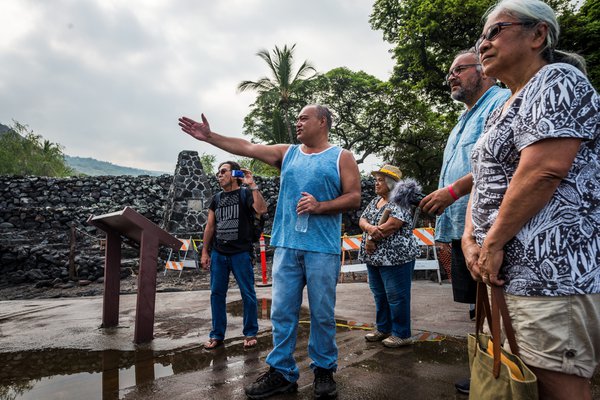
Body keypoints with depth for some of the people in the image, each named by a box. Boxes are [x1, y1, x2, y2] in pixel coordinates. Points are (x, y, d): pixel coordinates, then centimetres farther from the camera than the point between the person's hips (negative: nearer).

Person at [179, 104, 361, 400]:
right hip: (286, 246, 4)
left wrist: (319, 206, -15)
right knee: (282, 311, 6)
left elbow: (354, 198, -2)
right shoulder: (287, 153, 14)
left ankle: (324, 370, 23)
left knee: (322, 313, 5)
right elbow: (246, 147, 11)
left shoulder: (341, 157, 4)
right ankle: (282, 372, 19)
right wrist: (209, 137, 8)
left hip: (322, 248, -3)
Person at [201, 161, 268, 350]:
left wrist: (252, 185, -17)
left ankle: (250, 333, 15)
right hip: (218, 254, 5)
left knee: (248, 294, 2)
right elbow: (209, 227, 15)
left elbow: (262, 209, -19)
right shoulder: (217, 199, 15)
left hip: (241, 253, -4)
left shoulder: (246, 194, 1)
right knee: (217, 293, 6)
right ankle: (217, 335, 17)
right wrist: (205, 252, 10)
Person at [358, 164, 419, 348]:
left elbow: (392, 225, -23)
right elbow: (362, 220, 7)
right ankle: (383, 329, 30)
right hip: (374, 258, 9)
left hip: (395, 257, -8)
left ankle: (402, 334, 13)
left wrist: (371, 237, -13)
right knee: (380, 296, 16)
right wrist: (370, 228, -16)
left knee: (396, 297, 0)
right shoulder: (375, 201, 15)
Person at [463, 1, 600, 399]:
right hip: (509, 270, 9)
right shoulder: (505, 108, 21)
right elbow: (486, 179, 17)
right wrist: (471, 240, 2)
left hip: (550, 269, -9)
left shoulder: (556, 81, -7)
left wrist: (493, 244, -16)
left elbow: (543, 170, -21)